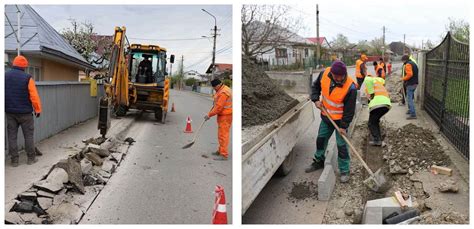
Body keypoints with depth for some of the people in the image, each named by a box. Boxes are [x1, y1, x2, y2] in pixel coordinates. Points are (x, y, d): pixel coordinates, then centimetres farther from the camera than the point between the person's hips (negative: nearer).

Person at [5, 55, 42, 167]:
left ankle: (14, 160, 10)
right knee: (29, 135, 9)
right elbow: (34, 96, -12)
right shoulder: (27, 78, -11)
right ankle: (31, 158, 15)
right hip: (25, 112, -3)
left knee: (12, 136, 8)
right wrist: (38, 109, -2)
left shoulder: (5, 76, 2)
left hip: (10, 112, 4)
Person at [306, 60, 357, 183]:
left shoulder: (350, 87, -29)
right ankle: (319, 161, 40)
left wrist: (343, 126, -19)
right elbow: (316, 86, 5)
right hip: (326, 117, 5)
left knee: (342, 145, 0)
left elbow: (349, 109, -21)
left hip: (340, 119, -5)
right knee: (321, 140, 19)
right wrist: (316, 99, -10)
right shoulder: (324, 74, -16)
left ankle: (344, 171, 14)